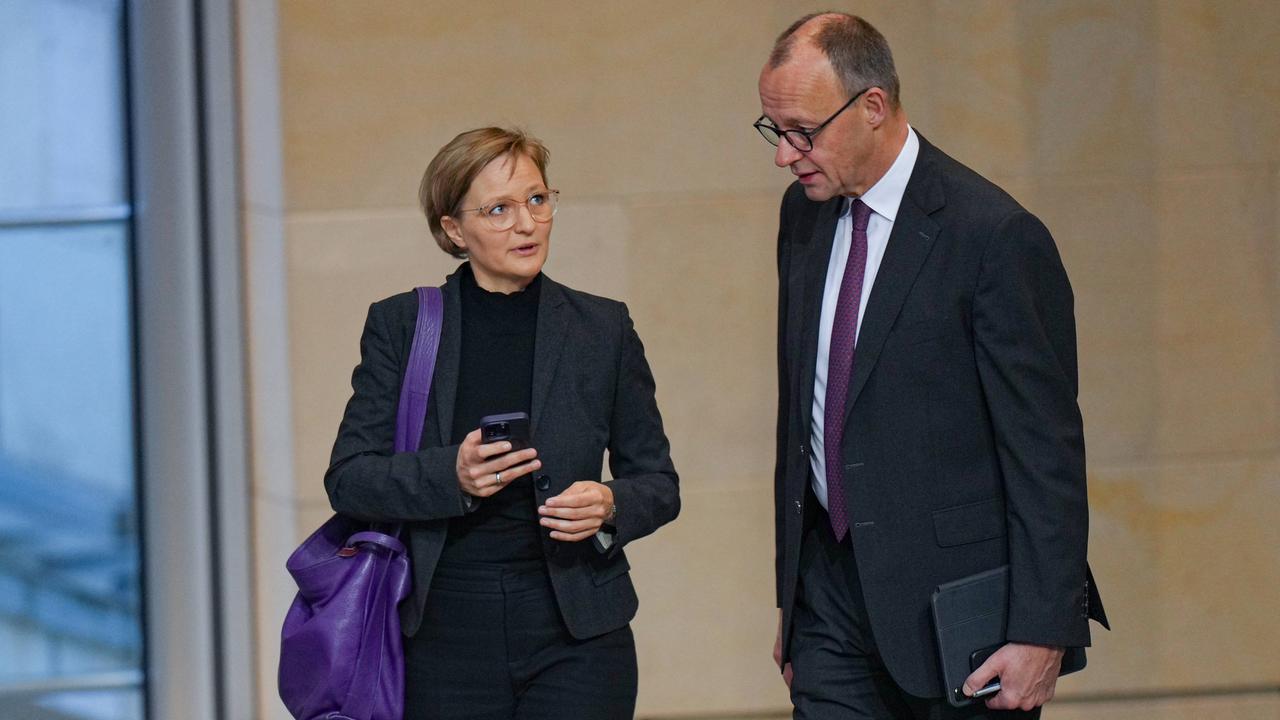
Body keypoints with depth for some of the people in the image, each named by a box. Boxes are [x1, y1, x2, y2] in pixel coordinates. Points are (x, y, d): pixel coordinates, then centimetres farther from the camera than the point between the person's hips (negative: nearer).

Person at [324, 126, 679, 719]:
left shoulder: (603, 330, 7)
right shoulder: (400, 327, 5)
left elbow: (658, 482, 12)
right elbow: (348, 479, -1)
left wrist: (609, 506, -11)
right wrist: (451, 475, -18)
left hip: (576, 641, 0)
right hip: (448, 641, 0)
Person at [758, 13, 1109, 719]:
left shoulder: (995, 235, -15)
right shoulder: (804, 214, 8)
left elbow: (1046, 449, -14)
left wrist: (1040, 633, -16)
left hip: (954, 599, -6)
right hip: (832, 585, 6)